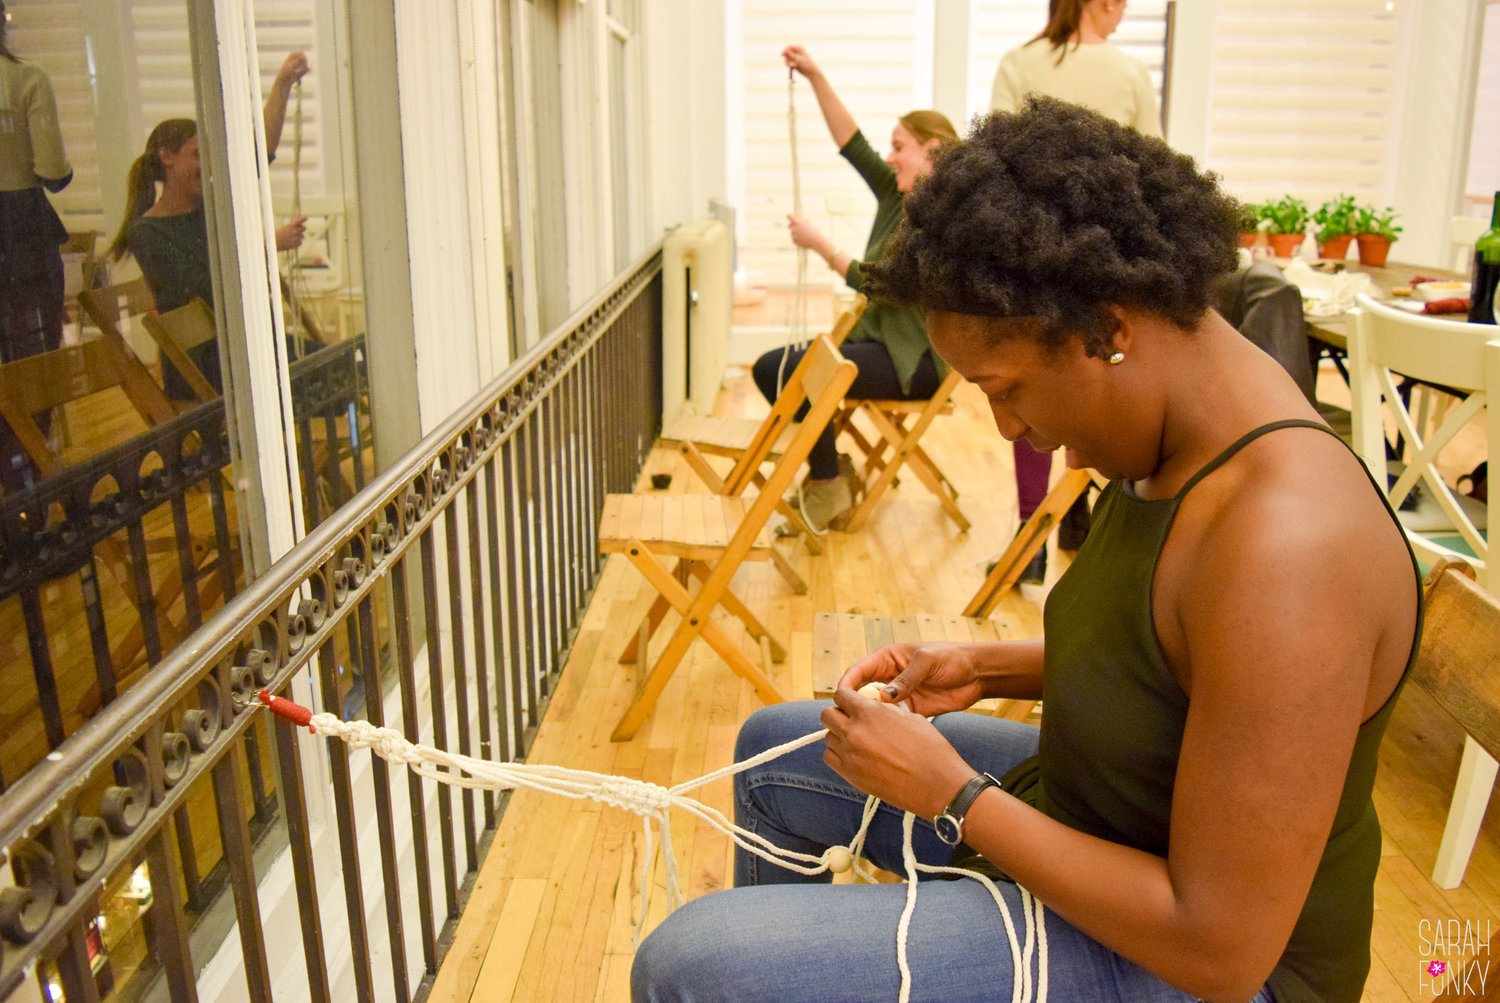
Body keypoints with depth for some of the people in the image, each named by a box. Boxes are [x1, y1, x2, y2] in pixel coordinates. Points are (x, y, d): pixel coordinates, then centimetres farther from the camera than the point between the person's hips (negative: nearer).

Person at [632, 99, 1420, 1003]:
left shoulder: (1283, 548, -34)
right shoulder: (1186, 439, -5)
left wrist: (951, 790, -22)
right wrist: (988, 670, -2)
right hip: (1082, 795, 9)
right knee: (774, 747, 21)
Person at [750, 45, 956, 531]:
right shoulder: (897, 197, 10)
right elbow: (852, 145, 6)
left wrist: (819, 244, -16)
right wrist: (815, 77, 0)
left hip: (918, 360, -9)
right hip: (880, 339, 9)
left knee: (788, 371, -21)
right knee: (768, 368, -1)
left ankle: (828, 484, -1)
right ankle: (830, 470, 11)